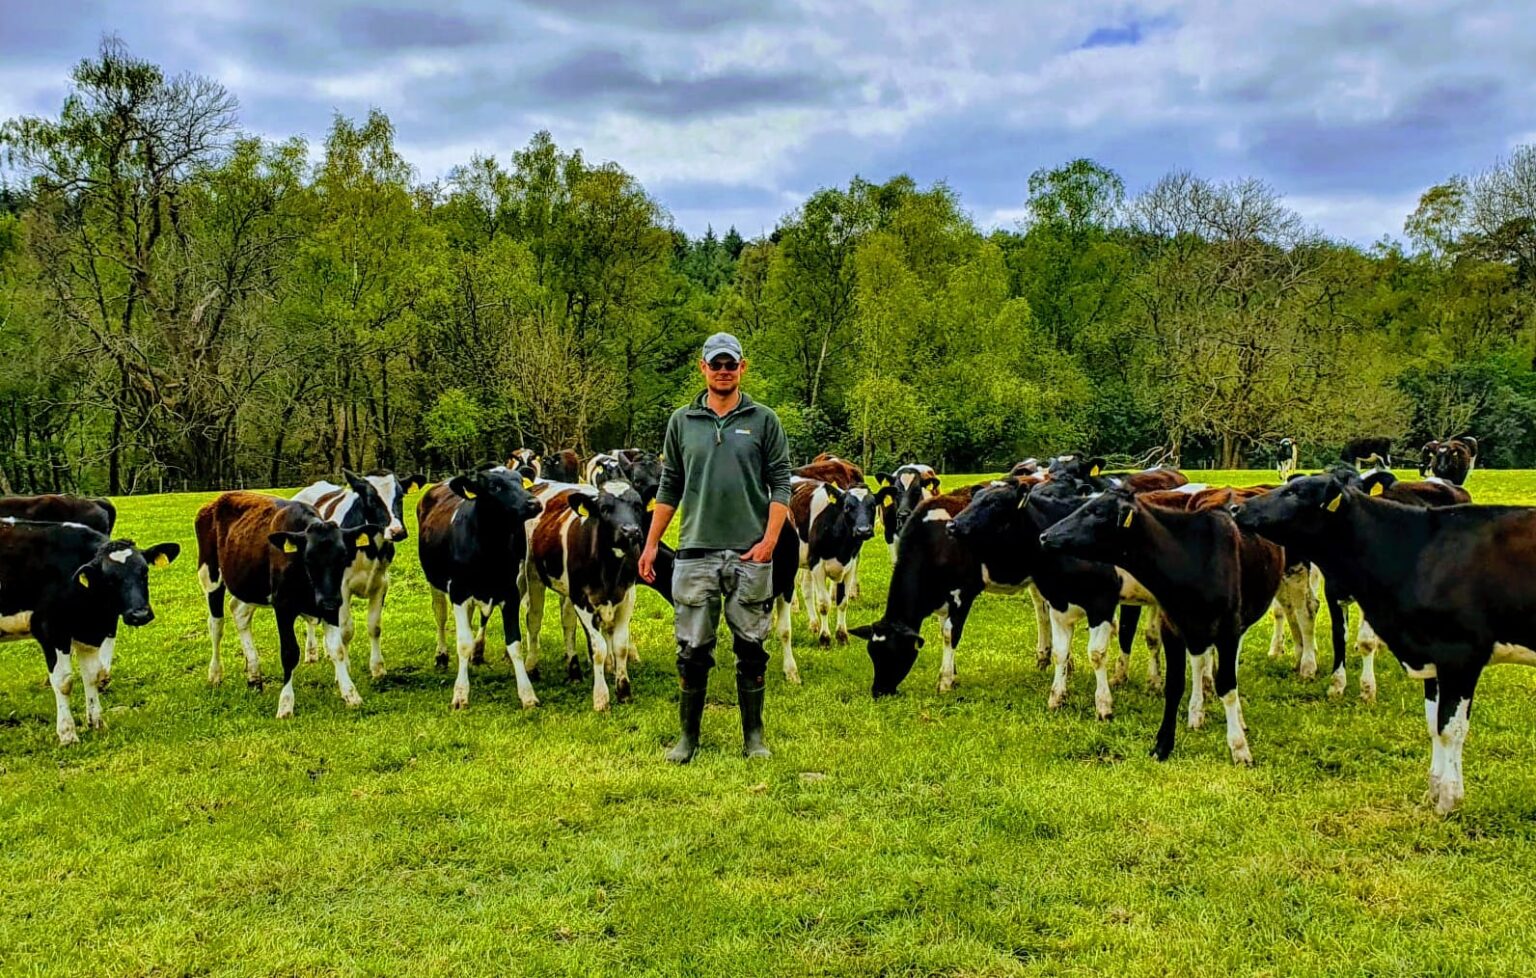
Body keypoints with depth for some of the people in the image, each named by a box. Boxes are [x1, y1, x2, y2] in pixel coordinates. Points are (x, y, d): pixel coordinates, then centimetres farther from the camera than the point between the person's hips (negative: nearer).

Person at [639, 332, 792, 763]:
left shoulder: (763, 420, 4)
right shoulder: (682, 422, 9)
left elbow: (781, 484, 1)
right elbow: (669, 487, 12)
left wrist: (770, 540, -10)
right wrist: (651, 544, 6)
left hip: (750, 553, -1)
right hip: (695, 551, 1)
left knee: (751, 647, 6)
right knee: (693, 650, 4)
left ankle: (753, 736, 18)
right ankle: (688, 736, 16)